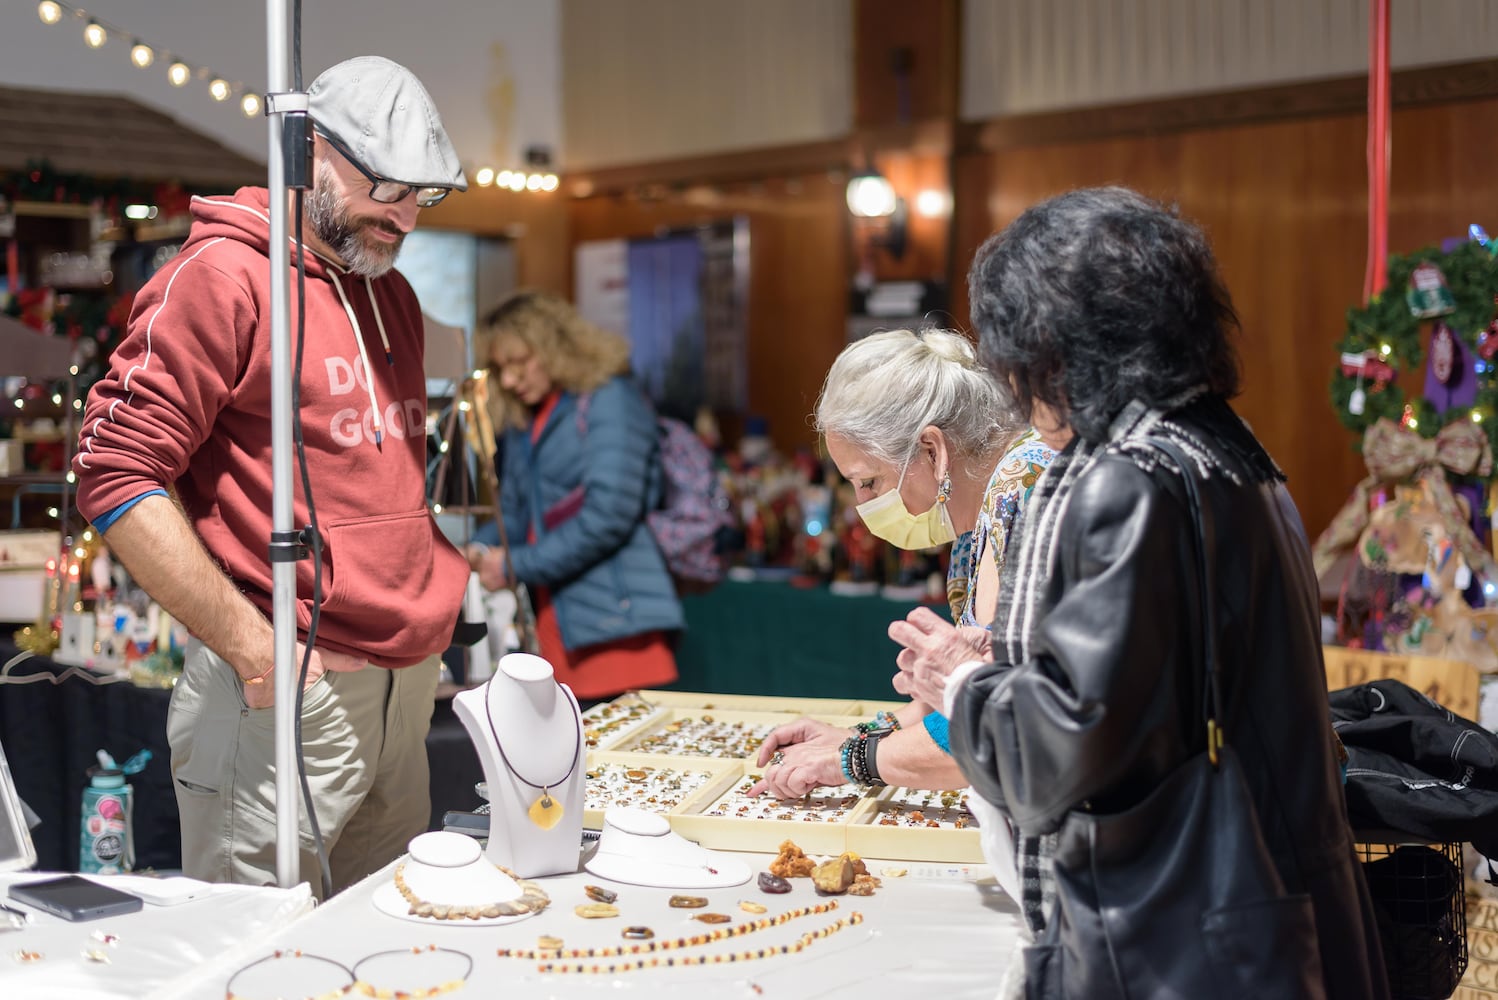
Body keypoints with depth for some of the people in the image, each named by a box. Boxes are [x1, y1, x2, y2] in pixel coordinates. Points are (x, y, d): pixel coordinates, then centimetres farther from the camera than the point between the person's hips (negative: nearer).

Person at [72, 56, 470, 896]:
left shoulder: (394, 297, 18)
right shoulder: (222, 277, -9)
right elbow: (118, 477, -15)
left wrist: (429, 614, 15)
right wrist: (253, 648, -17)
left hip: (406, 691, 8)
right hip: (281, 697, -8)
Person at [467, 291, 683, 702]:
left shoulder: (610, 402, -6)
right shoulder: (523, 421, 19)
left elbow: (608, 515, -15)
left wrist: (516, 565, -11)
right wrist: (480, 550, 0)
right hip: (554, 621, 7)